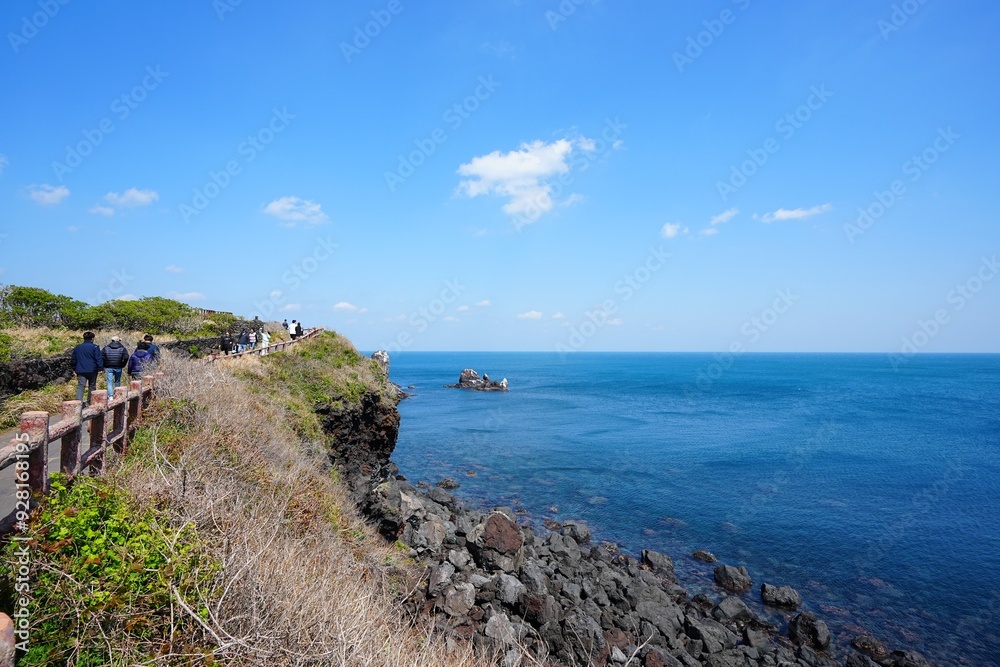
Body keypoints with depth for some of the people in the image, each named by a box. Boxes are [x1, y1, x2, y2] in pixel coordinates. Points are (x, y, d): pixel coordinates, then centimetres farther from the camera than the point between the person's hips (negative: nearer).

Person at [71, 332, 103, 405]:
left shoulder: (77, 347, 10)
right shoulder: (95, 347, -5)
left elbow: (73, 359, 17)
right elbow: (98, 359, -10)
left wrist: (74, 369, 26)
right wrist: (100, 368, -6)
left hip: (80, 370, 3)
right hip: (92, 370, -3)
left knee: (80, 386, -1)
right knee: (92, 386, 8)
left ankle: (78, 401, -17)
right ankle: (90, 402, 13)